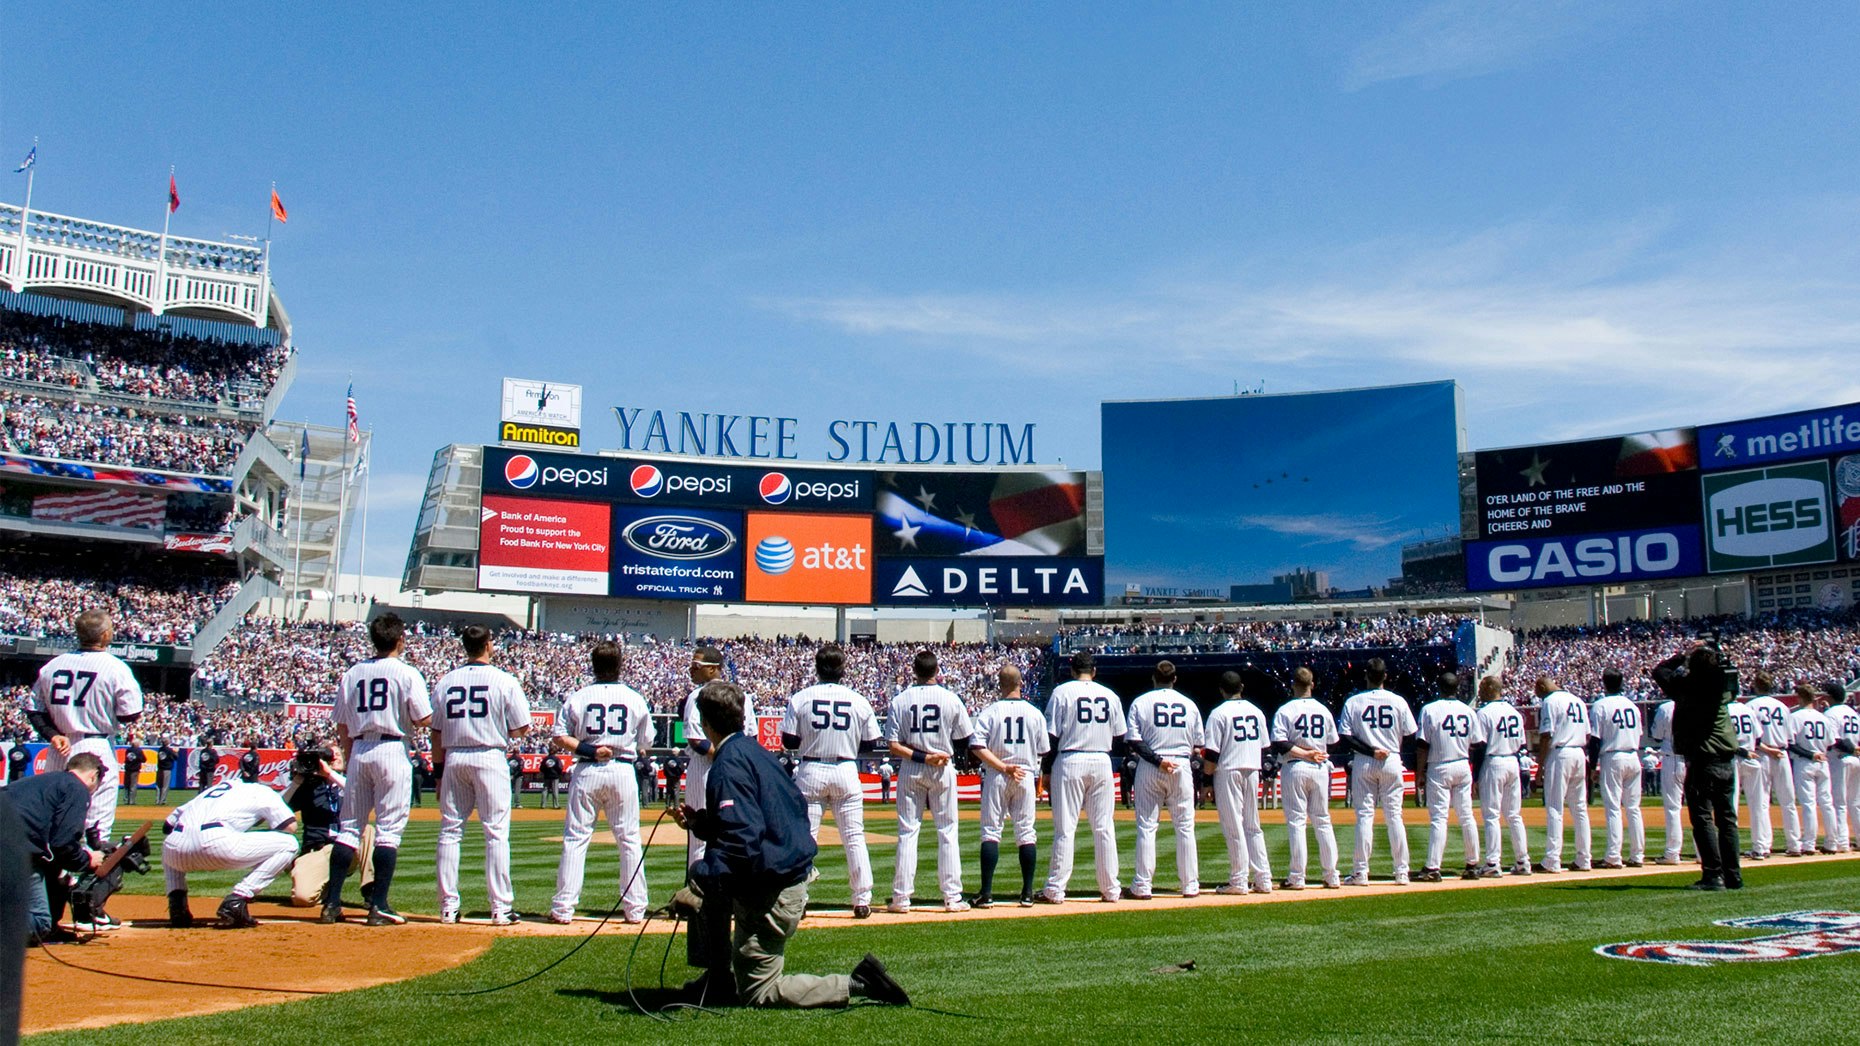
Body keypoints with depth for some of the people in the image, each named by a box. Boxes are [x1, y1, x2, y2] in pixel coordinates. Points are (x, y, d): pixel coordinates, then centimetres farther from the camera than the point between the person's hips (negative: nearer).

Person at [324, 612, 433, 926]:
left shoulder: (353, 673, 10)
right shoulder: (407, 673, -4)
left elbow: (342, 726, 13)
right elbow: (424, 719, -8)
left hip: (358, 751, 5)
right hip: (392, 750, -5)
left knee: (349, 827, 10)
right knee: (389, 829, -2)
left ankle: (331, 903, 9)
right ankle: (379, 906, -4)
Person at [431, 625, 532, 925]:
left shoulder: (446, 681, 7)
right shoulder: (504, 680, -3)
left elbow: (437, 733, 9)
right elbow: (522, 728, -4)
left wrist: (439, 771, 14)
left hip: (453, 759, 4)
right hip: (489, 757, -3)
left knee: (450, 831, 10)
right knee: (496, 833, -1)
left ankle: (448, 906, 11)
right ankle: (501, 908, -2)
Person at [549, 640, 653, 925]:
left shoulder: (578, 697, 0)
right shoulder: (635, 699, 2)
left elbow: (559, 738, -4)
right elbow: (645, 743, 7)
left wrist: (586, 749, -7)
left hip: (587, 772, 0)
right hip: (623, 771, 0)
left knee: (575, 838, 5)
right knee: (629, 840, 7)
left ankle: (563, 908, 4)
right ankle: (635, 908, 9)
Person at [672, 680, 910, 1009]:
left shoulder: (727, 764, -17)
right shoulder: (753, 750, 10)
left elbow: (743, 839, -28)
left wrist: (702, 877, -25)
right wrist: (699, 823, 14)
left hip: (771, 894, -10)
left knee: (756, 994, 2)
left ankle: (856, 985, -5)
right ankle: (718, 978, 27)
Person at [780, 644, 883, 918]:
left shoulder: (800, 698, -4)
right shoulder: (859, 700, 0)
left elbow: (789, 740, -3)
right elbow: (871, 744, 4)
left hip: (811, 772, -1)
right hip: (846, 772, 1)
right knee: (854, 837, 8)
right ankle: (862, 901, 11)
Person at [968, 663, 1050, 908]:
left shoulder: (990, 711, -4)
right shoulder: (1035, 713, 2)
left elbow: (977, 747, -14)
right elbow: (1043, 751, 6)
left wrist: (1003, 767, -14)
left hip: (996, 777, -2)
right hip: (1027, 775, 2)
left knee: (990, 831, 2)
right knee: (1026, 832, 8)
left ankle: (986, 894, -2)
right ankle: (1027, 893, 9)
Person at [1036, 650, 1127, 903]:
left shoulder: (1062, 692, -2)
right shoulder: (1110, 695, 8)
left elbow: (1051, 735, -5)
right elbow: (1120, 736, 8)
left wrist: (1047, 770, 0)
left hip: (1070, 761, -3)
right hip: (1102, 762, 3)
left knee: (1064, 828, -1)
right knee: (1104, 828, 8)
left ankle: (1055, 890, 0)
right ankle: (1110, 889, 13)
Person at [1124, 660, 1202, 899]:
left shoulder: (1140, 702, 1)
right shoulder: (1189, 704, 7)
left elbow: (1134, 741, -9)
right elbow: (1198, 745, 10)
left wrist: (1157, 760, -12)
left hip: (1148, 769, -1)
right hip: (1181, 766, 1)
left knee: (1146, 826, 1)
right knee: (1185, 827, 7)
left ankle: (1142, 886, 0)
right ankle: (1190, 885, 9)